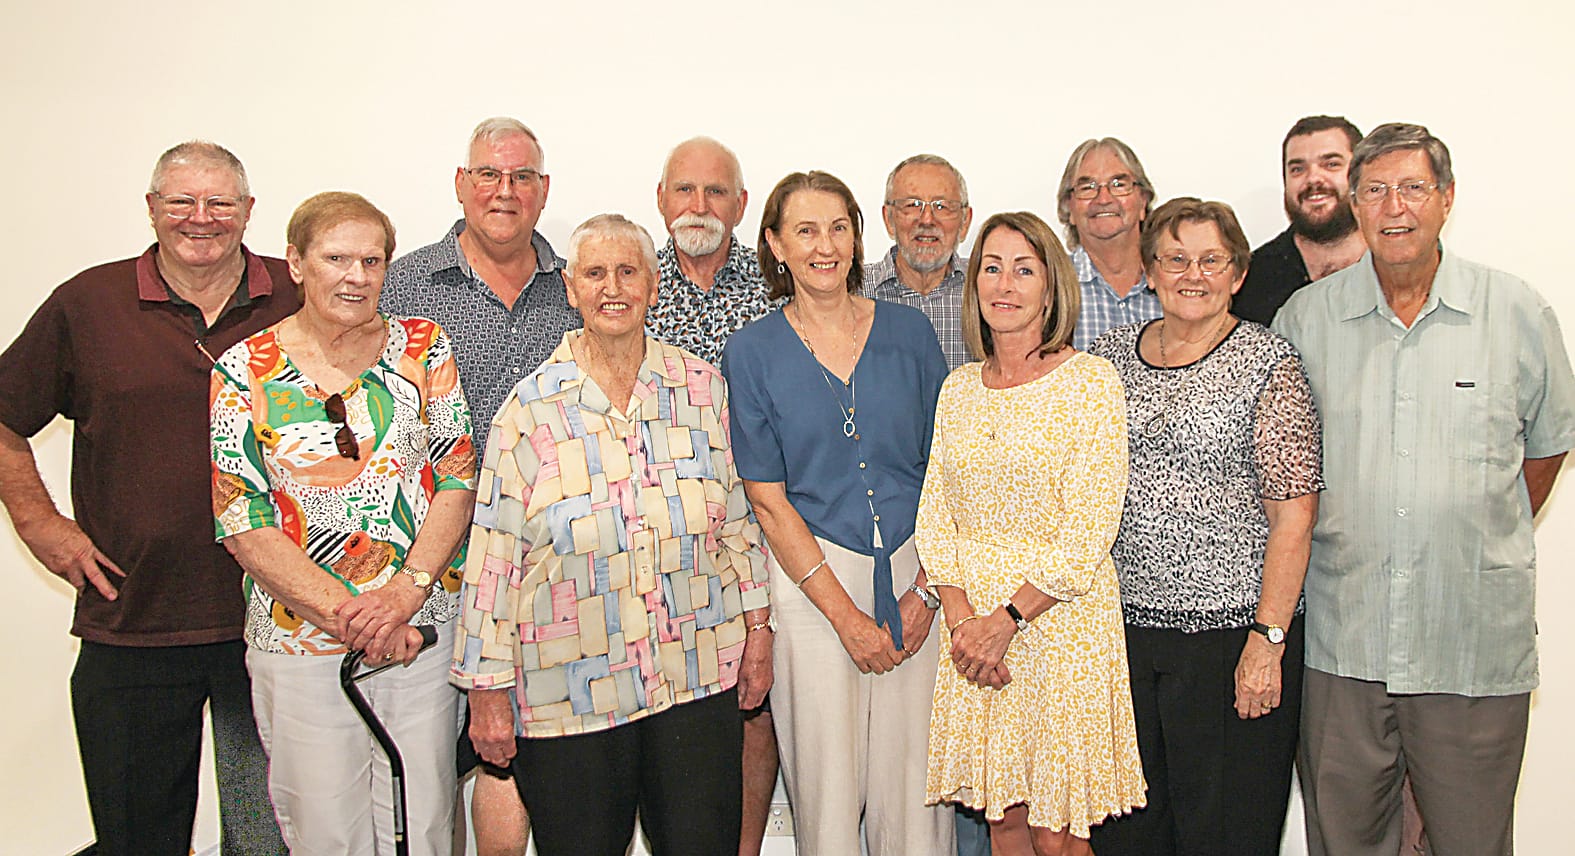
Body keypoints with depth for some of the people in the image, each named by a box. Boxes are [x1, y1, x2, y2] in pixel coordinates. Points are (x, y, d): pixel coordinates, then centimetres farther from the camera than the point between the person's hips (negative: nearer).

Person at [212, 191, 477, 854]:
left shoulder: (424, 347, 4)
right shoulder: (245, 371, -1)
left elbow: (458, 479, 0)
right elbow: (243, 523, -5)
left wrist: (405, 592, -14)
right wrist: (344, 614, -16)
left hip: (423, 630, 1)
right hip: (299, 640, -1)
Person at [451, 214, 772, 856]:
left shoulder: (701, 388, 2)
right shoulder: (529, 410, -5)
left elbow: (737, 519, 9)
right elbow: (493, 557, -3)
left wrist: (758, 631, 9)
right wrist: (487, 689, -2)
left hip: (700, 678, 2)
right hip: (569, 698, -2)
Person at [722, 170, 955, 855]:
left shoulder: (908, 332, 5)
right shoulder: (753, 351, -1)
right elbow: (769, 499, -4)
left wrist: (927, 591, -4)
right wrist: (847, 617, -9)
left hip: (915, 571, 2)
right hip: (810, 577, -1)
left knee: (913, 783, 6)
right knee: (825, 786, 4)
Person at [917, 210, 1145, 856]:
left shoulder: (1089, 381, -6)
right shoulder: (959, 388, 9)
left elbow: (1088, 532, -12)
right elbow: (934, 513, 7)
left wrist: (1006, 620, -14)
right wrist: (960, 618, -6)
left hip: (1060, 623, -4)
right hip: (973, 622, 4)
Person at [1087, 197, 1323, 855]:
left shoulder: (1268, 363, -4)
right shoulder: (1109, 355, 9)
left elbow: (1293, 515, -8)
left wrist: (1267, 641, -14)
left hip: (1233, 631, -4)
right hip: (1122, 624, 4)